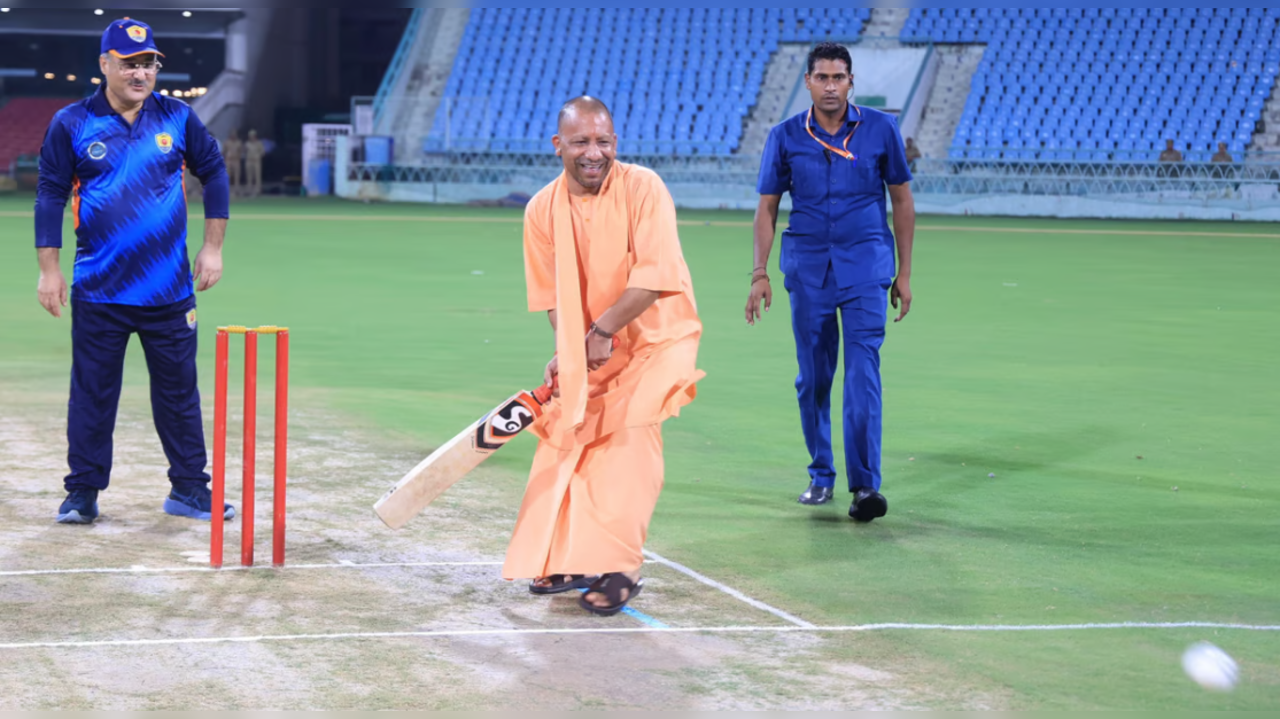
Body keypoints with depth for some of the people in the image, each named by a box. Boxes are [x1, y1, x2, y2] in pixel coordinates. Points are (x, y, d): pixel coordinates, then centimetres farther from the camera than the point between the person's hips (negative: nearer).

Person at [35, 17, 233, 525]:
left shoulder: (177, 118, 4)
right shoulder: (71, 124, -2)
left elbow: (213, 173, 12)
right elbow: (50, 196, 0)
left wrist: (213, 247, 7)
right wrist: (49, 270, -5)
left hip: (170, 291, 2)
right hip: (99, 292, -2)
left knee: (179, 391, 7)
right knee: (92, 392, 4)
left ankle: (189, 489, 15)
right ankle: (83, 492, 13)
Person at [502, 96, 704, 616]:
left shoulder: (642, 188, -19)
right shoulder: (542, 210, -5)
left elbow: (655, 276, -25)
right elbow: (553, 294, 2)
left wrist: (602, 330, -24)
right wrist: (565, 351, -13)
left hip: (658, 336, -5)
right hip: (590, 348, 5)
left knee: (629, 433, -20)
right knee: (565, 435, 8)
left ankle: (618, 570, -14)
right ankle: (567, 561, 26)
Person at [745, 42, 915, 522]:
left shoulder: (880, 130, -1)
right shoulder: (786, 137, 1)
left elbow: (902, 201, 6)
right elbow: (767, 208, 6)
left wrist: (904, 274, 4)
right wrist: (760, 274, -3)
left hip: (866, 266, -2)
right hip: (807, 266, 2)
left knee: (863, 373, -12)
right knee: (812, 378, 5)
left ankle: (865, 485, -14)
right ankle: (821, 476, 20)